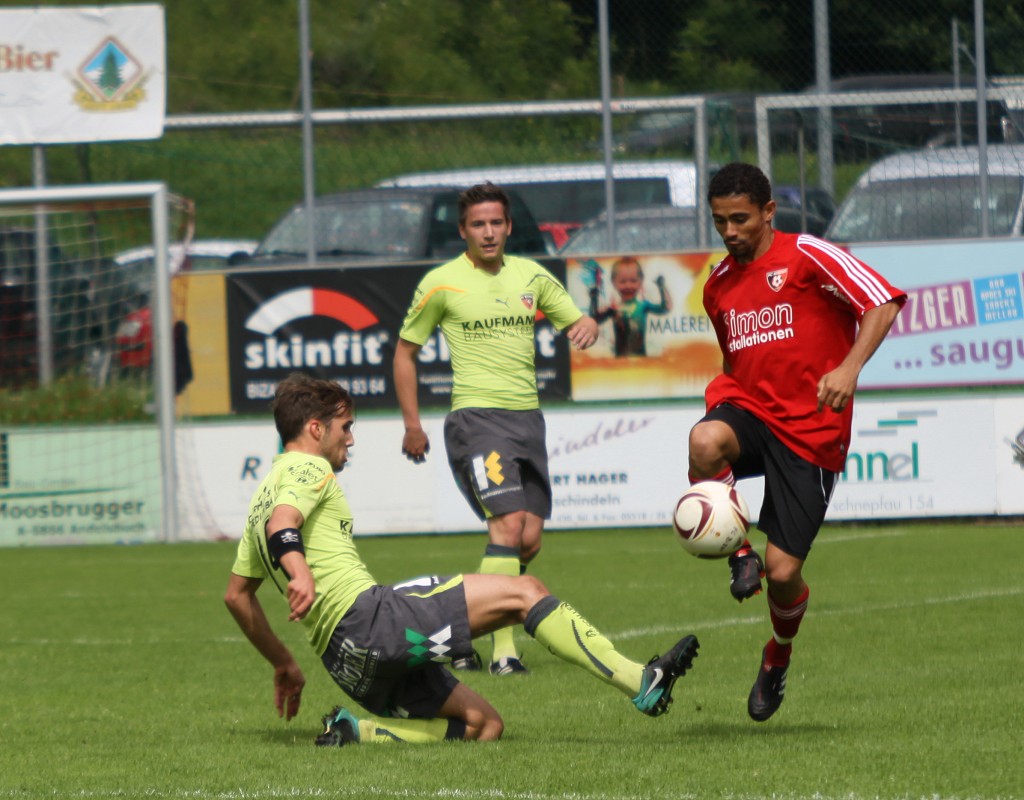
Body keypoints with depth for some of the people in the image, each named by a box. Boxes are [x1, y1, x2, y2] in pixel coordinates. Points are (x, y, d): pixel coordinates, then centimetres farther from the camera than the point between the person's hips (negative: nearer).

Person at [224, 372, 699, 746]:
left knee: (483, 725, 11)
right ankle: (639, 682, -17)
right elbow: (283, 523, -22)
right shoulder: (308, 469, 1)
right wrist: (299, 570, -41)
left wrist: (283, 663, 37)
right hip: (367, 616, -10)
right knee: (523, 592, -9)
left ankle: (356, 730, -4)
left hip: (347, 663, 10)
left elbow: (236, 594, 32)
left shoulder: (264, 493, 28)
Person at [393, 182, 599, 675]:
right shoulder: (442, 283, 0)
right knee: (509, 525, -21)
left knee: (529, 540, 2)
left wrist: (586, 327, -9)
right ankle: (503, 649, -21)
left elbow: (578, 322, 17)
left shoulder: (531, 276, 12)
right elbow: (405, 351, 8)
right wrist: (412, 423, 3)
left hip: (528, 417, 6)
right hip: (476, 416, -6)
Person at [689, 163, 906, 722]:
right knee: (705, 441, -36)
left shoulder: (807, 256, -4)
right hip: (748, 409, 4)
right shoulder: (718, 287, 15)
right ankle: (740, 555, -12)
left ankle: (779, 658, 27)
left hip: (810, 430, -4)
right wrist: (726, 399, 16)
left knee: (783, 573, -8)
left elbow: (884, 302, -11)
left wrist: (849, 368, -24)